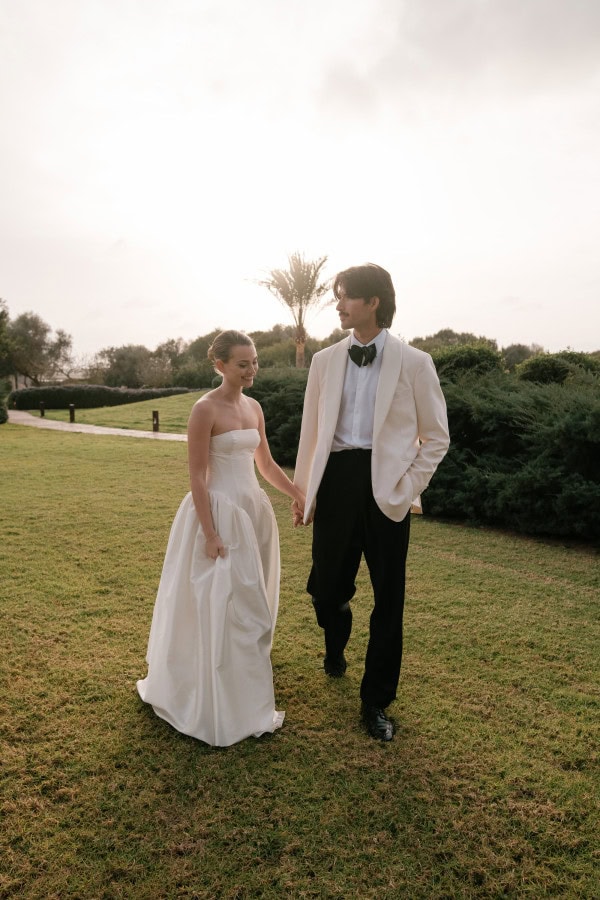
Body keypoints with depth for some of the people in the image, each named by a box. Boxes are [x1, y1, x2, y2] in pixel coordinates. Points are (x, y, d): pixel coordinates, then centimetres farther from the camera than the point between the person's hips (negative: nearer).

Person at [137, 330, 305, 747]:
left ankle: (246, 695, 40)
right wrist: (210, 534, -19)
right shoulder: (205, 409, -14)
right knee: (224, 607, 2)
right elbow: (197, 477, -15)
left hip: (254, 510, 8)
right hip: (220, 513, -8)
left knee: (251, 605, 19)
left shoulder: (255, 407, 8)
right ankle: (227, 709, 20)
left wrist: (300, 496, 9)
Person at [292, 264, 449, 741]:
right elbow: (311, 430, 10)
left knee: (388, 600, 7)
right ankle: (336, 644, 46)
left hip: (385, 488, -2)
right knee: (325, 587, 9)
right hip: (335, 480, 2)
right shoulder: (325, 360, 7)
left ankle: (376, 702, 28)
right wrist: (302, 489, 9)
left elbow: (436, 437, 2)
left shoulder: (414, 362, -2)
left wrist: (407, 487, -7)